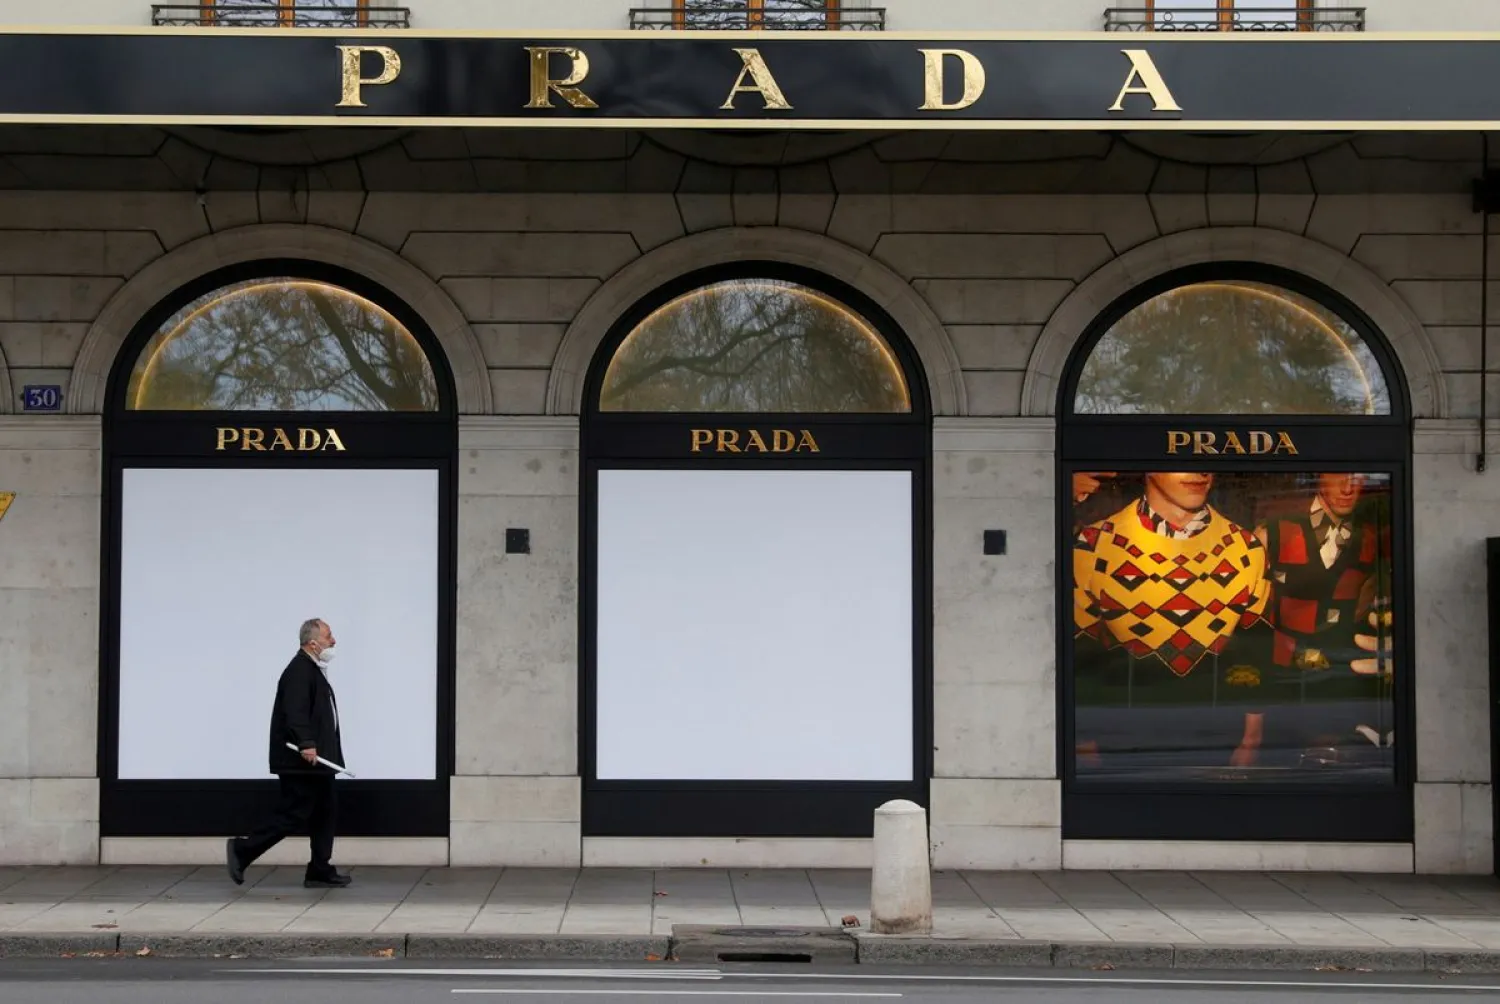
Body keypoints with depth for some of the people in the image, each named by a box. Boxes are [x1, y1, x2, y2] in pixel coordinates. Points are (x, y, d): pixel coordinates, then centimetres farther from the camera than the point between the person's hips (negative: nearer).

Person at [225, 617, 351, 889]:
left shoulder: (313, 670, 17)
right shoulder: (299, 670, -16)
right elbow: (295, 711, -29)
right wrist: (305, 744, -37)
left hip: (315, 760, 11)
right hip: (301, 762, -11)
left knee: (323, 816, 10)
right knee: (293, 816, -7)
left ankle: (320, 872, 13)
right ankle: (242, 850, 3)